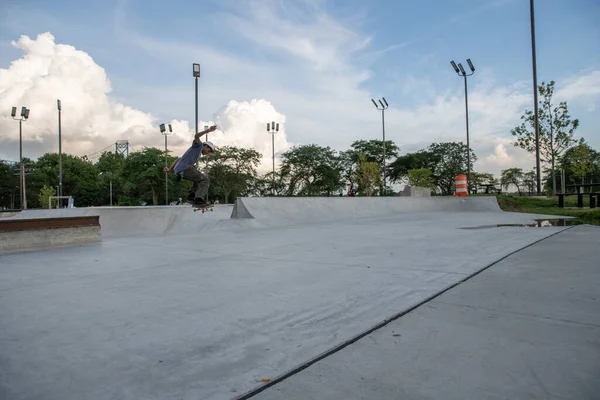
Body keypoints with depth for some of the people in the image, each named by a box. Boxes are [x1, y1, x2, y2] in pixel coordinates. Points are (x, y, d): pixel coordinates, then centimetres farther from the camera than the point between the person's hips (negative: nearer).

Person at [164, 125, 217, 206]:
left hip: (178, 170, 9)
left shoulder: (197, 153, 34)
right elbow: (196, 136, -13)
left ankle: (192, 196, 12)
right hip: (185, 168, -9)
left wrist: (169, 169, 25)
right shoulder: (199, 145, 11)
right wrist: (208, 130, -20)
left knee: (199, 178, 27)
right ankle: (199, 199, -20)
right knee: (204, 180, -3)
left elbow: (178, 159, 32)